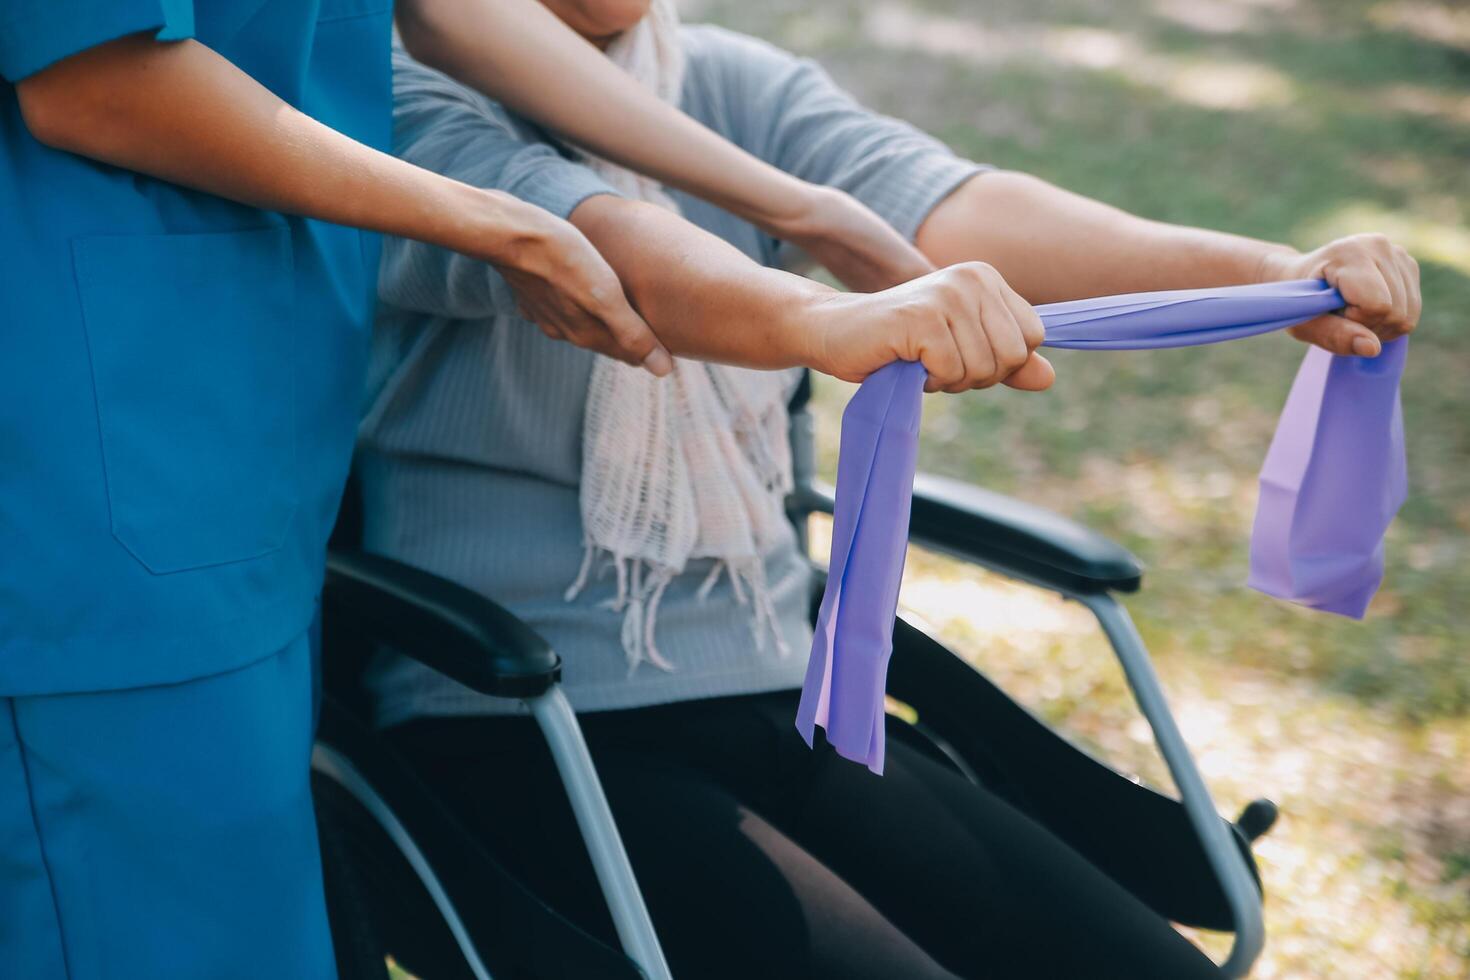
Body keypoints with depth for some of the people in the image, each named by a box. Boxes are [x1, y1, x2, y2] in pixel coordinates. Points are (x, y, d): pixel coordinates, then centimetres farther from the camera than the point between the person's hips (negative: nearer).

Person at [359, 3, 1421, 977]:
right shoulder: (405, 104, -7)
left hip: (775, 696, 6)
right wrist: (828, 322, -48)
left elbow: (953, 209, -8)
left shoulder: (735, 86, 9)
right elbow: (601, 245, -28)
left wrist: (1273, 275, -23)